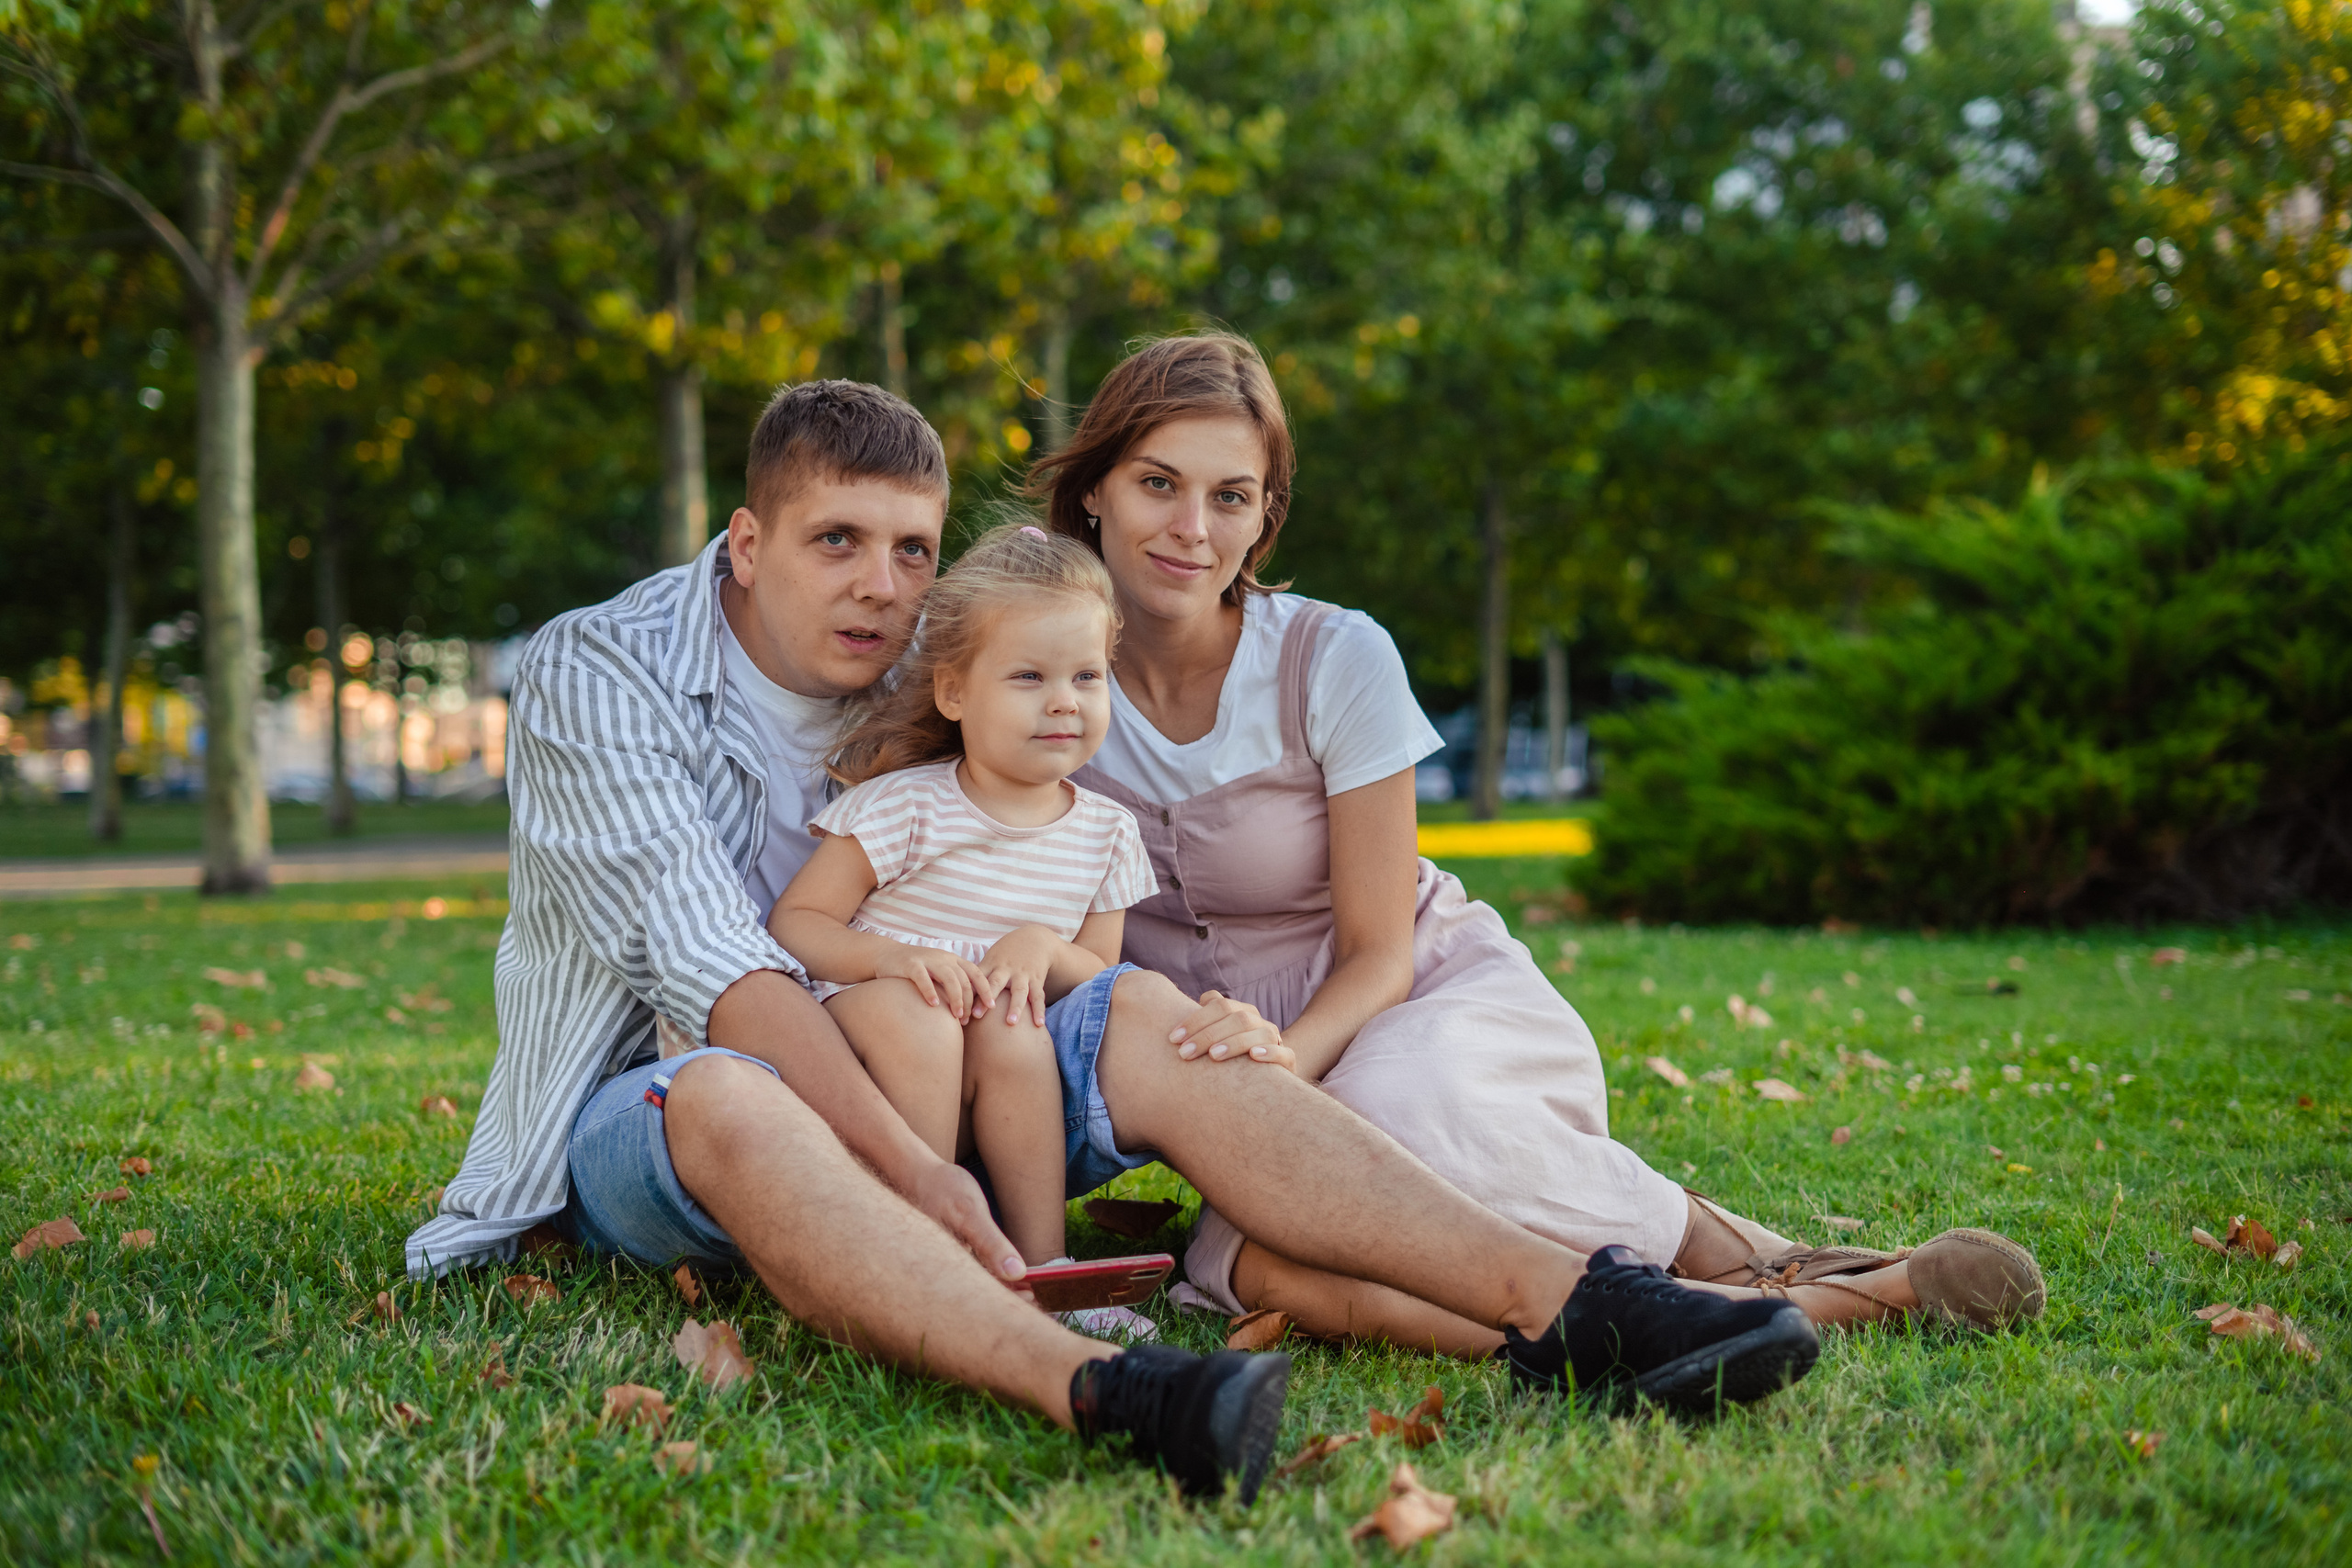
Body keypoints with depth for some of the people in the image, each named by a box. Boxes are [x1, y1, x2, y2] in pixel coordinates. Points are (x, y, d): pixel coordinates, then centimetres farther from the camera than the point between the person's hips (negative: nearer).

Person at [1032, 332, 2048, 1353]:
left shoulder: (1336, 662, -12)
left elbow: (1380, 956, -9)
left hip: (1442, 1000, -2)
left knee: (1393, 1117, -42)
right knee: (1266, 1271, -36)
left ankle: (1724, 1248, -18)